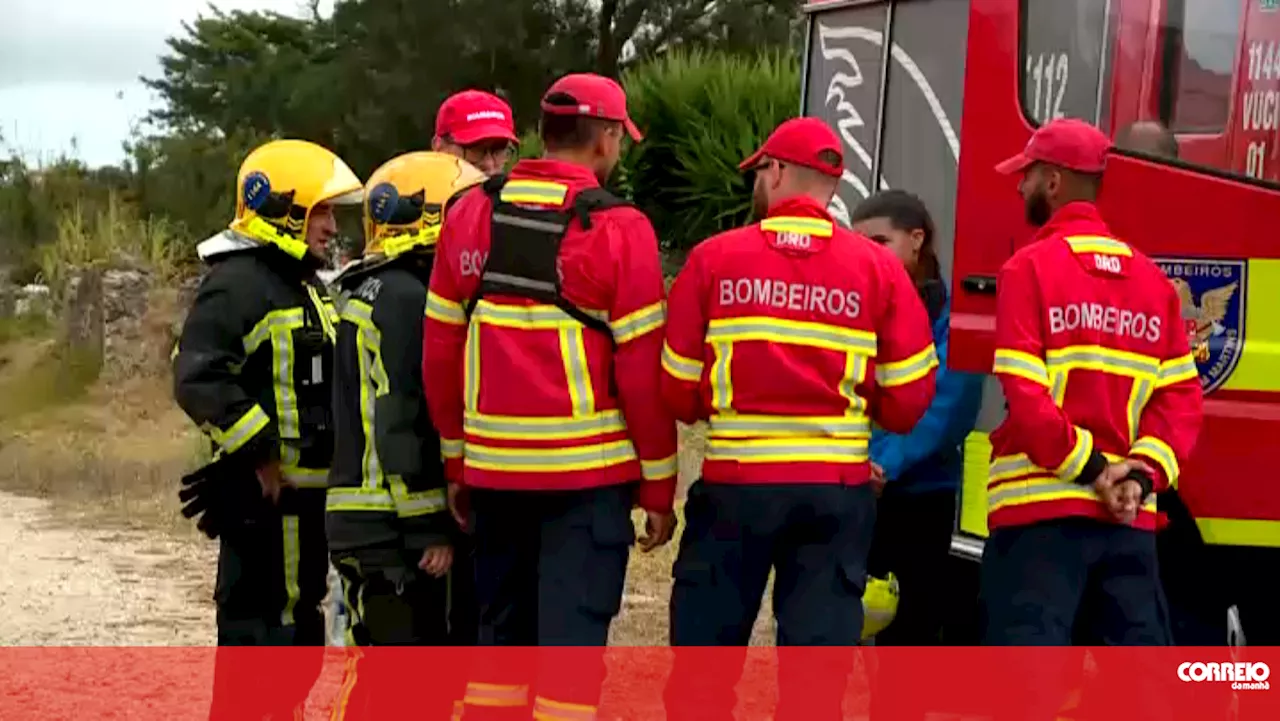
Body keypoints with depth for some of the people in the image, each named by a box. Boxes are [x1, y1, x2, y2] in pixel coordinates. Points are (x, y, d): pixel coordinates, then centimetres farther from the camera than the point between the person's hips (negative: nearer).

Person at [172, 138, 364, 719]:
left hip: (305, 492, 10)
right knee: (259, 631, -8)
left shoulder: (303, 283, 19)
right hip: (266, 494, -10)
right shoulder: (238, 283, -14)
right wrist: (261, 454, -22)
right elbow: (198, 382, -25)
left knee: (299, 632, 16)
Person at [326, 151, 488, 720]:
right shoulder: (404, 296, -14)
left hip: (374, 520, 10)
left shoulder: (374, 291, 18)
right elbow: (399, 423, -20)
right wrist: (431, 527, -19)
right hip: (397, 526, -10)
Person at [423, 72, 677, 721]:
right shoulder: (618, 229, -10)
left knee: (502, 630, 16)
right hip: (587, 471, -5)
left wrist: (456, 458, 15)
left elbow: (441, 350, 6)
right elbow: (644, 370, -10)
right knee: (572, 637, 0)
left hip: (493, 466, 5)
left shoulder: (471, 214, 4)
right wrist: (658, 484, -1)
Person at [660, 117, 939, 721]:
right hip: (837, 489, 1)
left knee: (705, 648, 10)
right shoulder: (879, 269, 1)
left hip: (735, 482, -1)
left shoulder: (714, 258, -1)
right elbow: (908, 401, 0)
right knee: (819, 654, 5)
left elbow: (678, 393, 1)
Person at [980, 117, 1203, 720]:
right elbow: (1182, 397, 5)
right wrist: (1144, 471, -2)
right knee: (1145, 668, 10)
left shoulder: (1030, 268, -6)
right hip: (1131, 512, 5)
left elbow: (1023, 395, -15)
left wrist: (1086, 466, -10)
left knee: (1027, 668, -4)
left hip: (1042, 507, -5)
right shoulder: (1152, 279, 12)